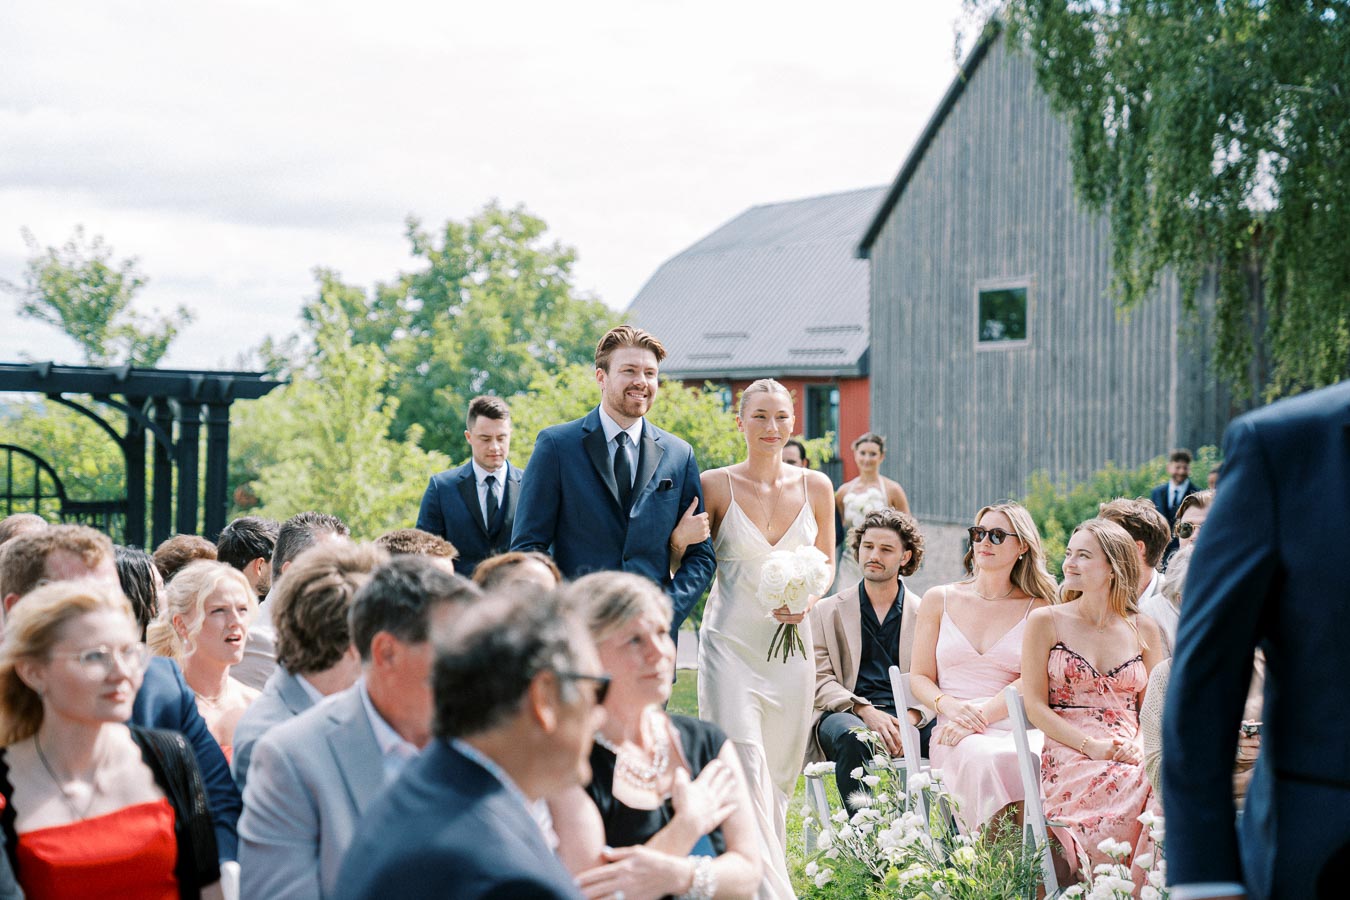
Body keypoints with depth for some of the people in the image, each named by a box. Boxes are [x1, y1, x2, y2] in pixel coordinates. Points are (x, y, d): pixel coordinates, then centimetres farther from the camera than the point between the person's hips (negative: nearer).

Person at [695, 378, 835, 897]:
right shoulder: (715, 486, -2)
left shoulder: (815, 487, 6)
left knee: (779, 777, 10)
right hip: (730, 644, -3)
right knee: (744, 772, -15)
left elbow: (825, 564, 14)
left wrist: (806, 600, -3)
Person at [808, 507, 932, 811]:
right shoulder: (827, 611, 14)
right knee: (851, 737, -38)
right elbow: (820, 680, 3)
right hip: (846, 714, -1)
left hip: (908, 717, 1)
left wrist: (911, 718, -16)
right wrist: (865, 711, -15)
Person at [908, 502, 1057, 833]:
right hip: (955, 733, 0)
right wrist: (949, 706, -9)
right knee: (986, 759, -36)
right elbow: (919, 676, 13)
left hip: (1018, 728, 0)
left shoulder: (1037, 609, 12)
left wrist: (982, 713, -17)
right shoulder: (939, 600, 16)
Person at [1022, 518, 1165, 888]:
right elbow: (1035, 706, 2)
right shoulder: (1046, 622, 8)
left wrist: (1139, 747, -8)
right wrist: (1091, 746, -12)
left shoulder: (1144, 629, 16)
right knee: (1128, 785, -36)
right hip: (1070, 757, -3)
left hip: (1131, 756, 3)